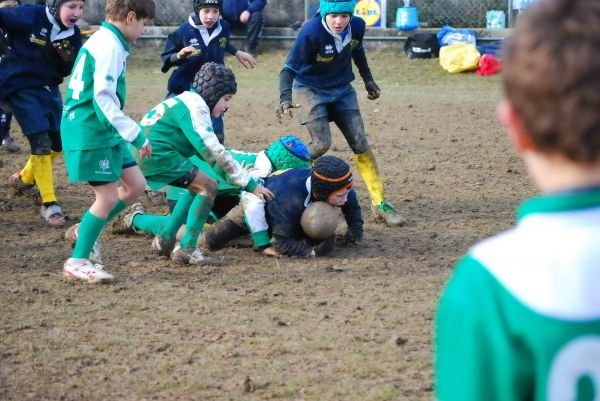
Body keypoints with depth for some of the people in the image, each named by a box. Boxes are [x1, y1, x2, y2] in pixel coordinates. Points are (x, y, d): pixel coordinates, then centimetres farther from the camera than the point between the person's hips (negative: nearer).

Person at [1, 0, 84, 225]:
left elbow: (67, 71, 4)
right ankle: (49, 204, -6)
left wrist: (68, 58, -18)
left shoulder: (73, 34, -1)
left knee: (57, 143, 12)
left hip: (48, 88, 7)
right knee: (41, 143, -14)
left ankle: (23, 180, 37)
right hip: (20, 87, -7)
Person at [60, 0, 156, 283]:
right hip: (90, 132, -10)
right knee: (108, 196, -6)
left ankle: (87, 232, 21)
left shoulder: (100, 40, 15)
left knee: (135, 185, 10)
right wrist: (136, 135, -21)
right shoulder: (110, 46, -16)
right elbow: (104, 97, -23)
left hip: (103, 132, 10)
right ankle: (77, 262, 3)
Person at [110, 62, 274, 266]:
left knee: (198, 186, 21)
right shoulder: (195, 108, -12)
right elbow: (214, 152, -18)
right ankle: (186, 249, -13)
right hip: (157, 155, -10)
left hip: (143, 155, 10)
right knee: (208, 187, -11)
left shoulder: (187, 101, 19)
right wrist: (250, 184, -17)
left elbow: (202, 149, 22)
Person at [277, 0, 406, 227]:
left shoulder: (357, 27, -14)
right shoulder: (311, 33, -29)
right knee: (322, 144, -18)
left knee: (360, 143, -3)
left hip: (342, 89, 4)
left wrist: (368, 79, 20)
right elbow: (289, 69, -27)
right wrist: (285, 98, -42)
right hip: (311, 89, -4)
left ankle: (379, 204, 2)